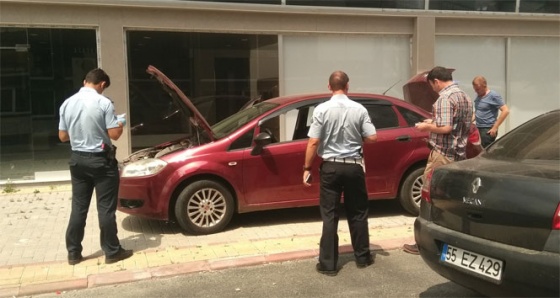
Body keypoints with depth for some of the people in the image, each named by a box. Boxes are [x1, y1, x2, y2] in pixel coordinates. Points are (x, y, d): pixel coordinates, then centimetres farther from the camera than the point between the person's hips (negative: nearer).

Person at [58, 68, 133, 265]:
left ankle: (73, 253, 18)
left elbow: (63, 136, 8)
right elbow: (114, 135, -13)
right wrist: (121, 124, 7)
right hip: (101, 160, -5)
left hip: (77, 159, 5)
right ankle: (112, 252, 11)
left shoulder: (67, 104, 3)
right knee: (106, 208, 2)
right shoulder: (103, 103, -13)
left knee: (78, 207, 12)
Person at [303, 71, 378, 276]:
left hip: (330, 166, -2)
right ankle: (362, 257, 26)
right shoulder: (359, 109, -3)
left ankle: (328, 263, 6)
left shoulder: (322, 109, -9)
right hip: (353, 166, 2)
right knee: (358, 213, 15)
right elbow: (372, 138, -3)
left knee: (329, 215, 4)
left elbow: (313, 143, -11)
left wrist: (307, 168, -2)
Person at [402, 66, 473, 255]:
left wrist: (427, 126, -7)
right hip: (459, 154, 10)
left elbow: (445, 128, -24)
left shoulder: (445, 98, -15)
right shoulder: (465, 97, 15)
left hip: (443, 154, -9)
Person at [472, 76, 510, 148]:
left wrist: (495, 127, -16)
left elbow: (505, 111, -15)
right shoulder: (478, 96, 13)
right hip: (478, 129, 8)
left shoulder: (493, 96, -10)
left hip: (488, 130, -8)